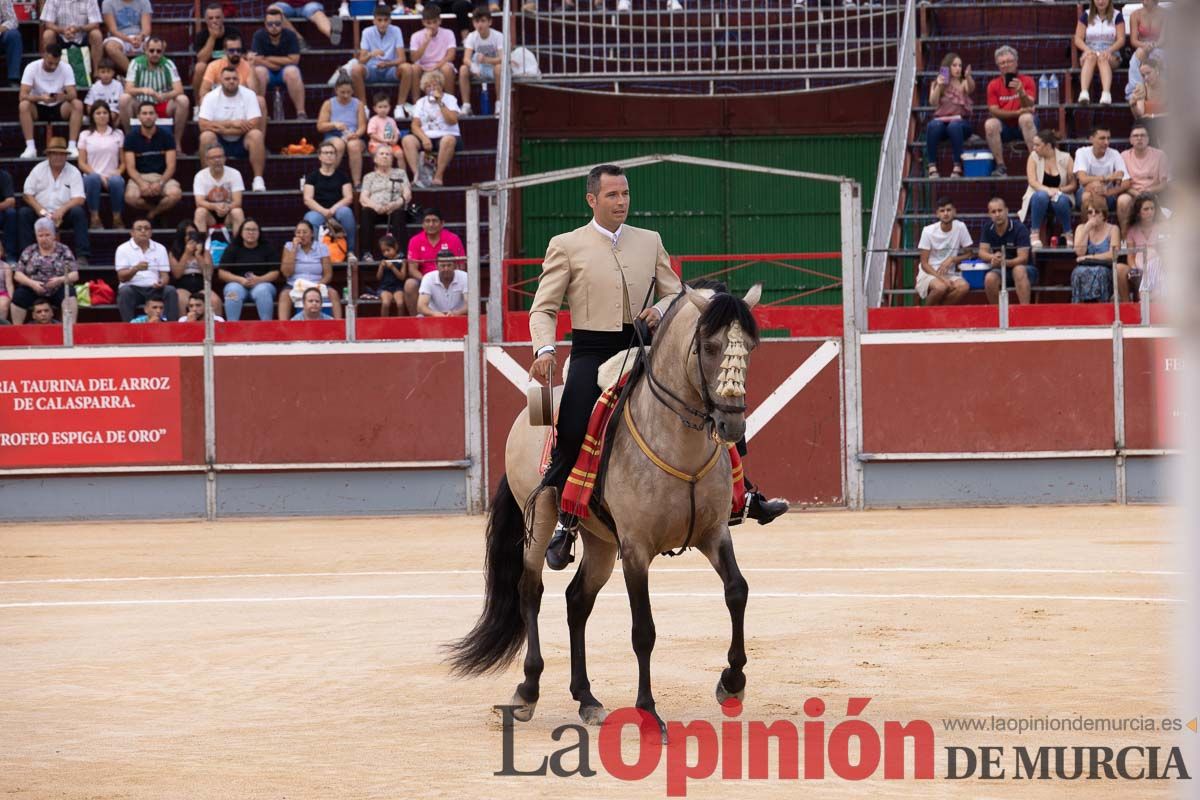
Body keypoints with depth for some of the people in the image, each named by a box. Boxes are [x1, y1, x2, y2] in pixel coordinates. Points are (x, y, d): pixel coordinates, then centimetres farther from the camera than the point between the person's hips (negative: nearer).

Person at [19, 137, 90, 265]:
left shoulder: (73, 172, 1)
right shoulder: (38, 170, 5)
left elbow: (79, 199, -8)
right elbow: (28, 195, 0)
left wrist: (61, 210, -25)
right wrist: (42, 212, -15)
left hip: (63, 215, -1)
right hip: (41, 215, 1)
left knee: (78, 212, -30)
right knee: (23, 213, -25)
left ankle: (82, 256, -31)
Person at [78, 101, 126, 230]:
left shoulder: (118, 134, 15)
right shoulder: (86, 136, 14)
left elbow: (123, 161, 11)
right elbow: (82, 163, 6)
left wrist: (118, 172, -11)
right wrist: (98, 174, -9)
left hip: (112, 175, 0)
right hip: (91, 175, 0)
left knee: (117, 181, -38)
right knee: (93, 179, -39)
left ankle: (117, 218, -21)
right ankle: (94, 218, -30)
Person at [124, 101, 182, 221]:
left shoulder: (166, 136, 3)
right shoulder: (131, 138, 3)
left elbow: (171, 166, -2)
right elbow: (130, 167, -4)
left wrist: (160, 183, -20)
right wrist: (141, 183, -23)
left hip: (162, 176, 0)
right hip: (139, 177, 0)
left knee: (175, 193, -34)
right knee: (130, 197, -35)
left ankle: (152, 213, -3)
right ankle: (159, 210, -3)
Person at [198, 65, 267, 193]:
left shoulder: (249, 95, -8)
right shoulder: (211, 97, -8)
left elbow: (254, 125, -18)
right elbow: (203, 125, -18)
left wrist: (220, 128, -20)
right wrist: (231, 123, -23)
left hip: (242, 142, 0)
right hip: (219, 143, 0)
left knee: (256, 135, -30)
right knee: (206, 136, -31)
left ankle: (258, 180, -26)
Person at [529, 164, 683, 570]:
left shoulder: (650, 242, 15)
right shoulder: (566, 246, 6)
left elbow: (675, 293, 17)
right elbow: (543, 308, 3)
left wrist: (659, 310, -7)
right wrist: (545, 350, -16)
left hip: (640, 349, 3)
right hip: (591, 353, -3)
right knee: (572, 433, -20)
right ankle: (558, 520, -3)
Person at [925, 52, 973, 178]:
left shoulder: (964, 83, 16)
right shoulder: (937, 83, 19)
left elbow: (971, 88, -10)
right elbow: (933, 102, 3)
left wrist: (968, 77, -32)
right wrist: (939, 86, -13)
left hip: (960, 121, -1)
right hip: (941, 119, 1)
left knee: (954, 126, -37)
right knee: (933, 126, -35)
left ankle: (958, 167, -40)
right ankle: (932, 167, -40)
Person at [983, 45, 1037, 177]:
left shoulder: (1026, 81, -3)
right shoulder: (993, 85, 1)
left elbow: (1029, 108, -15)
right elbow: (994, 111, -8)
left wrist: (1021, 92, -34)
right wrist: (1017, 112, -18)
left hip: (1023, 126, -1)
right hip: (1005, 127, 1)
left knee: (1026, 118, -35)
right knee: (990, 124, -29)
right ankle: (1000, 166, -26)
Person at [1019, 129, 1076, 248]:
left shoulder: (1065, 158, -3)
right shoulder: (1034, 157, -1)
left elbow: (1072, 185, -2)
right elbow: (1032, 181, -12)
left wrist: (1058, 190, -21)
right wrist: (1047, 190, -30)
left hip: (1061, 195, 0)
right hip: (1038, 196, 0)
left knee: (1060, 200, -37)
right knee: (1041, 196, -37)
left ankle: (1068, 234, -17)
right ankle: (1034, 234, -28)